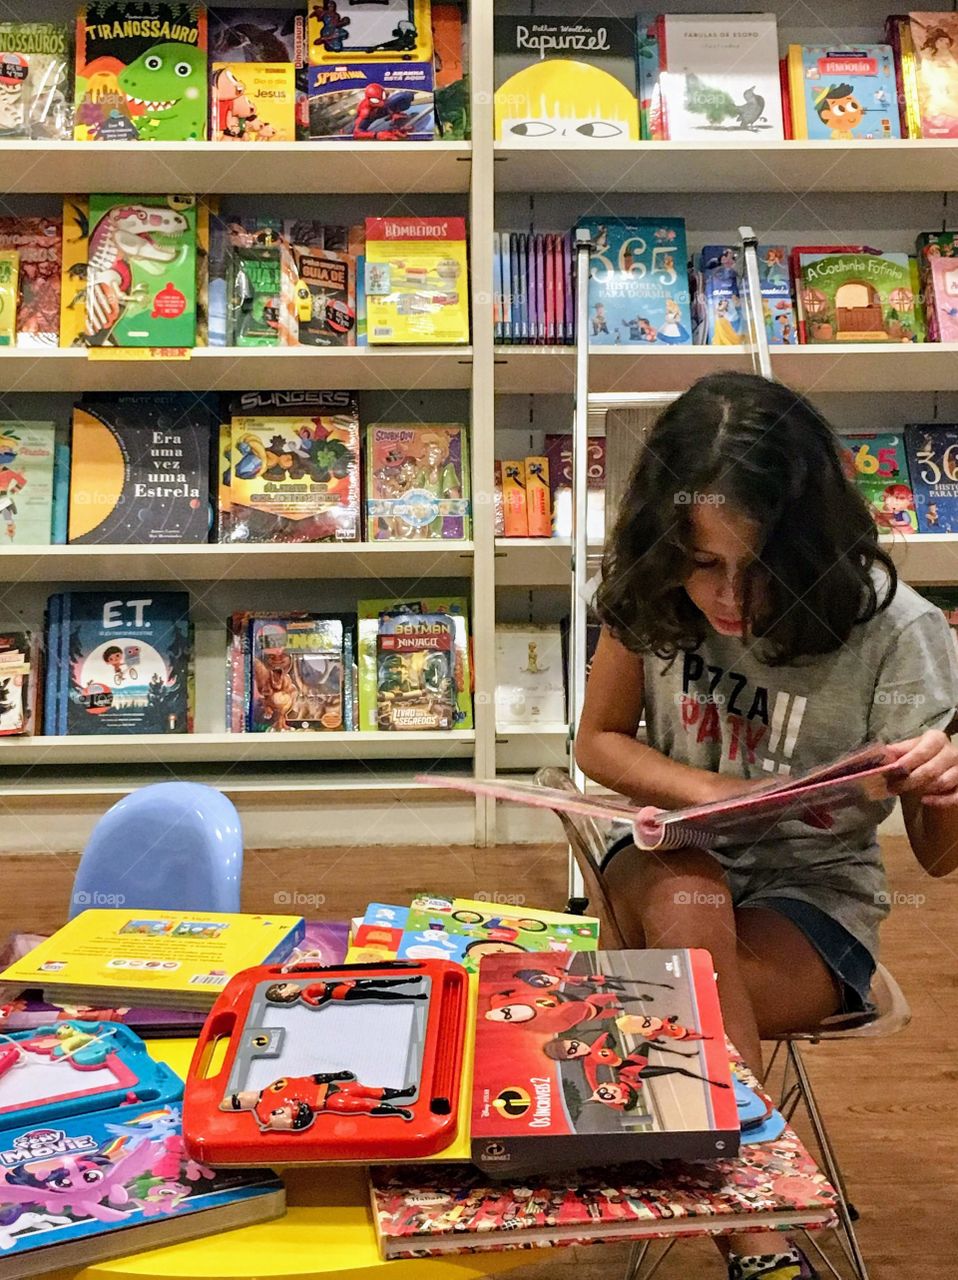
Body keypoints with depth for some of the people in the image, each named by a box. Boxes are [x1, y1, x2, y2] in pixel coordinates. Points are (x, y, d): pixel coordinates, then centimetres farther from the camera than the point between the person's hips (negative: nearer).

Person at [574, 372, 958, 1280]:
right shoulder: (648, 595, -13)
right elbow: (600, 743, 2)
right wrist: (718, 793, -17)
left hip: (816, 891, -2)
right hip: (674, 859, 2)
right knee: (688, 903, -35)